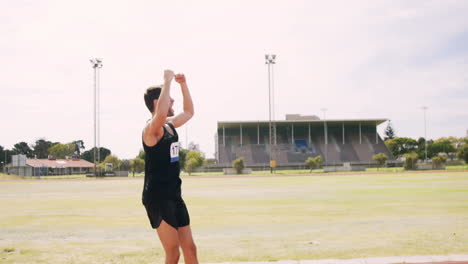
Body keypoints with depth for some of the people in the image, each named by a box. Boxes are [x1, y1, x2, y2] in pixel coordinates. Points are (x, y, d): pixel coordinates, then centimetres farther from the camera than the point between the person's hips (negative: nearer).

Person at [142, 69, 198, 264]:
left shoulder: (170, 125, 12)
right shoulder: (151, 128, -14)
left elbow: (189, 112, 30)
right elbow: (161, 114, -39)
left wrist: (183, 84, 18)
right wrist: (167, 81, -29)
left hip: (174, 196, 9)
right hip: (157, 197, -9)